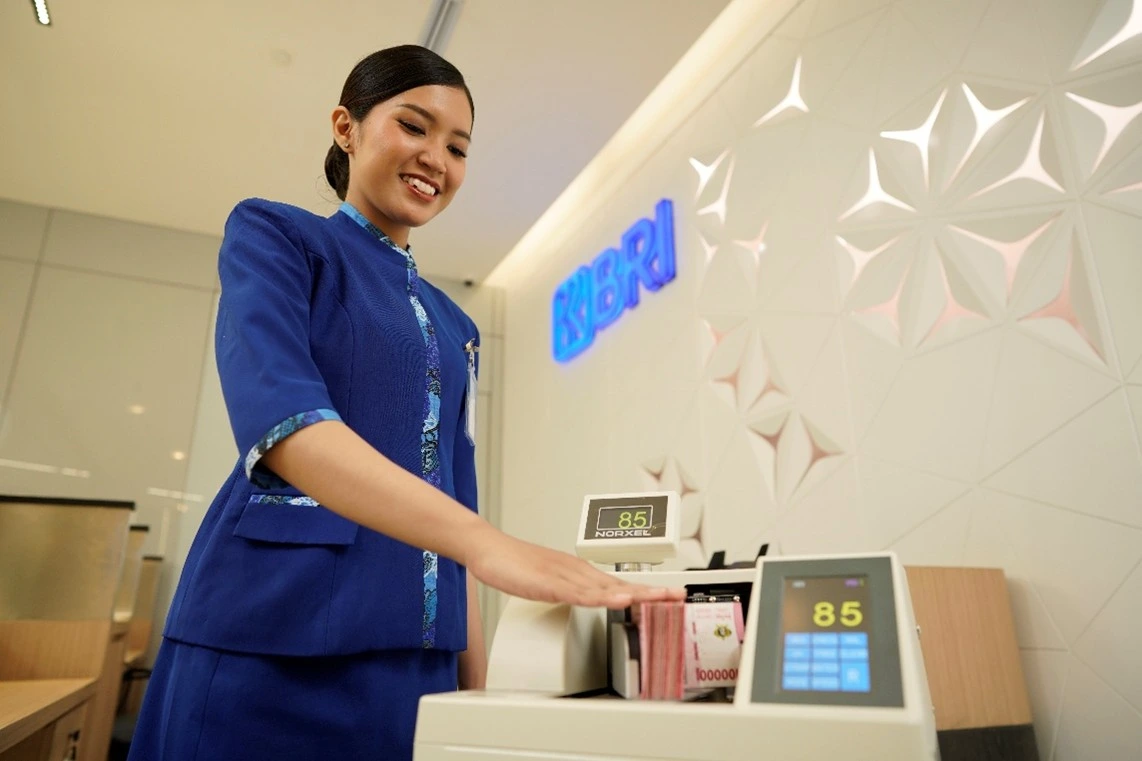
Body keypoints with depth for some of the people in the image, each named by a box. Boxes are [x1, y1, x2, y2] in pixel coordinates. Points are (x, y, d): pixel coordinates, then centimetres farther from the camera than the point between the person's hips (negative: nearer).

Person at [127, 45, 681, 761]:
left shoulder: (455, 326, 16)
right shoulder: (275, 235, 0)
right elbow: (279, 416, -19)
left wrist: (479, 681, 11)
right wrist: (485, 539, -32)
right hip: (269, 638, -5)